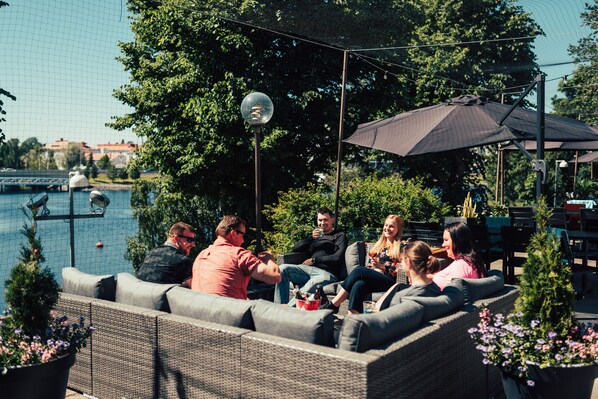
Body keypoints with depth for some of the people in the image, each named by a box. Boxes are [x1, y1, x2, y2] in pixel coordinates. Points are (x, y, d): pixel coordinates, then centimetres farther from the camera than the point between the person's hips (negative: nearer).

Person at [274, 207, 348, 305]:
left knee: (313, 283, -42)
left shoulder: (339, 236, 16)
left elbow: (338, 258, -1)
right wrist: (311, 237, 3)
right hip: (309, 269, 5)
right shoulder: (316, 235, 31)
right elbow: (295, 249, 19)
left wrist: (314, 260, -2)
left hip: (327, 273, -5)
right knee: (283, 268, -22)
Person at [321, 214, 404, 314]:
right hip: (372, 278, 5)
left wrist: (381, 266, -13)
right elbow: (369, 265, 23)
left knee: (358, 270, -28)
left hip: (390, 282, -5)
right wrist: (374, 270, -1)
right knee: (359, 285, -33)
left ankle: (333, 305, -26)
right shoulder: (378, 244, 26)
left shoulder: (401, 247, 8)